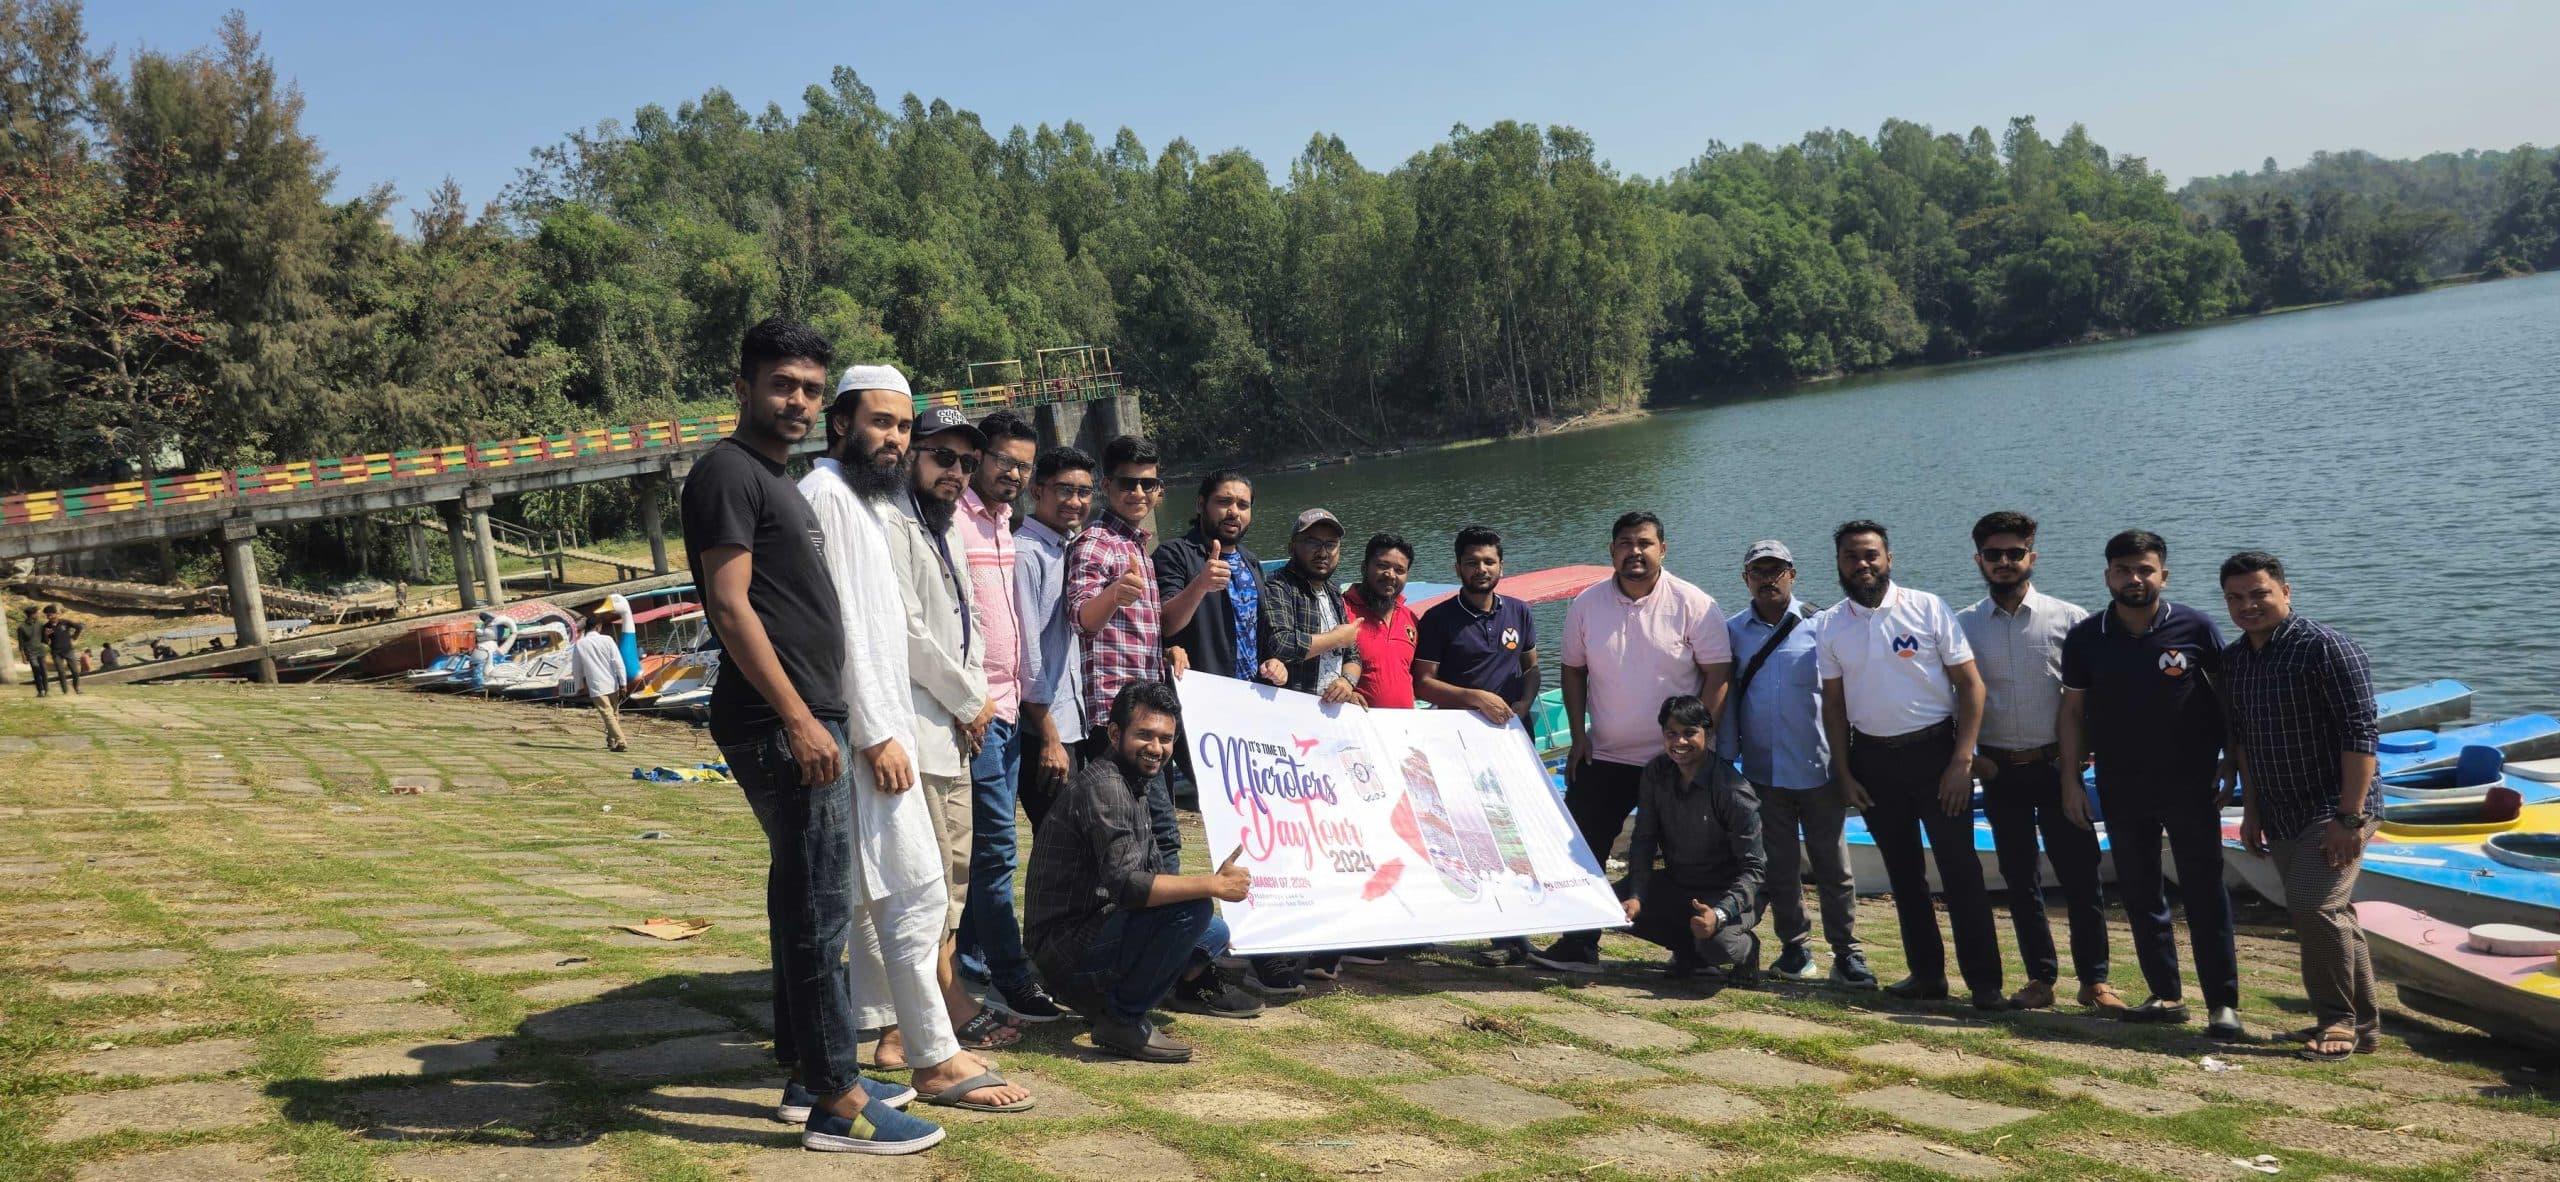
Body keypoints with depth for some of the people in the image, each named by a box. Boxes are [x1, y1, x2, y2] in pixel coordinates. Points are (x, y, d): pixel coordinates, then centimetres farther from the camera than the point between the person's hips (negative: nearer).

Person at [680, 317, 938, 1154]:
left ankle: (806, 1060, 25)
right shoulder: (727, 472, -10)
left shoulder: (775, 480, 19)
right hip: (780, 725, -10)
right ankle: (835, 1102, -1)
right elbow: (730, 607, -18)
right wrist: (798, 721, -21)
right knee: (820, 906, -7)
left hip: (805, 718, 10)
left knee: (807, 898, 15)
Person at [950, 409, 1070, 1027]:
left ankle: (972, 962, 21)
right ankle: (1012, 976, 1)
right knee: (995, 846, -6)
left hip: (1008, 706, 9)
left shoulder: (1004, 523, 15)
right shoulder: (954, 519, -12)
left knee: (987, 845, 13)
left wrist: (1019, 697, 18)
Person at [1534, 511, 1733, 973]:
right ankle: (1578, 946, 8)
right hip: (1603, 756, 3)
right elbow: (1573, 671, 10)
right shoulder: (1586, 604, 2)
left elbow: (1718, 675, -8)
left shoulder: (1694, 604, -8)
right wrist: (1578, 737, 3)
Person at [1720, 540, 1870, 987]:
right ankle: (1795, 947, 20)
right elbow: (1726, 698, 7)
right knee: (1779, 865, 9)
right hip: (1763, 770, 2)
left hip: (1819, 769, -2)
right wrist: (1726, 758, 3)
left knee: (1833, 865, 3)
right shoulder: (1732, 631, 6)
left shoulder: (1819, 626, 0)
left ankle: (1847, 952, 11)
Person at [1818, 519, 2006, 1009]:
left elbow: (1970, 683, -6)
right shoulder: (1830, 626, 4)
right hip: (1873, 758, 4)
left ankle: (1985, 983, 0)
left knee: (1959, 868, -5)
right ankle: (1927, 974, 20)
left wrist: (1962, 760, -12)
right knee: (1903, 872, 10)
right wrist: (1844, 773, 4)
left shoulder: (1927, 609, -6)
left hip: (1934, 751, -4)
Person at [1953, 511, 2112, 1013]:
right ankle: (2041, 977, 19)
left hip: (2057, 765, -1)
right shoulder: (1963, 625, 3)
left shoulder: (2068, 618, 0)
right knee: (2020, 879, 8)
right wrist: (1966, 755, -2)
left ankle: (2094, 979, 13)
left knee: (2080, 873, 0)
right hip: (1999, 770, 2)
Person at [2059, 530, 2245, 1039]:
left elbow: (2226, 698, 1)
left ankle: (2223, 1004, 4)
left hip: (2190, 785, -3)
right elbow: (2073, 711, 5)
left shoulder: (2194, 627, -5)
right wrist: (2071, 780, 1)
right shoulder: (2085, 638, 0)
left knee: (2205, 892, -1)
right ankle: (2166, 996, 20)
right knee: (2139, 894, 9)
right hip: (2121, 788, 3)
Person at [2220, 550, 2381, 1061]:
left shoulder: (2326, 648, -14)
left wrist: (2349, 817, -22)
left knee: (2314, 905, -19)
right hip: (2280, 817, 8)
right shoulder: (2233, 658, 9)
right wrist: (2251, 810, 18)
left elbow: (2360, 735, -18)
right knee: (2332, 916, 14)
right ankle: (2363, 1027, 24)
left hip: (2334, 810, -8)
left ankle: (2337, 1021, -5)